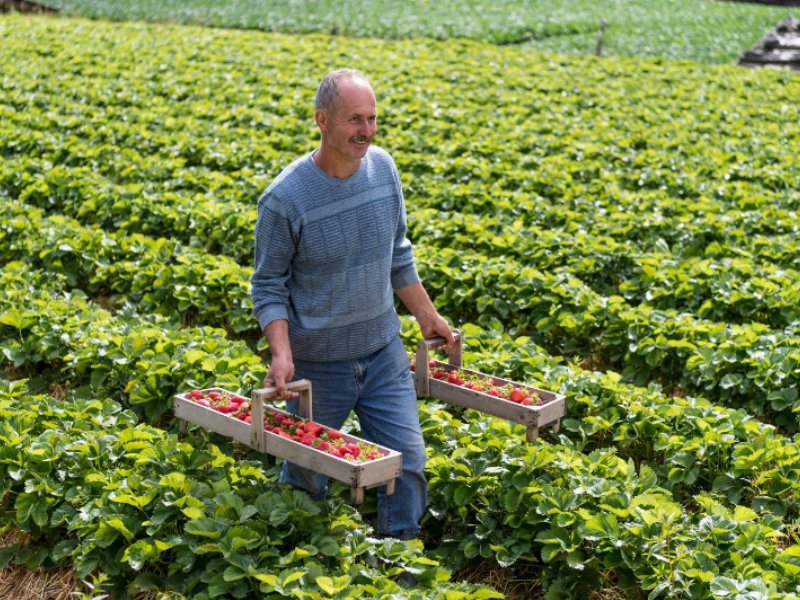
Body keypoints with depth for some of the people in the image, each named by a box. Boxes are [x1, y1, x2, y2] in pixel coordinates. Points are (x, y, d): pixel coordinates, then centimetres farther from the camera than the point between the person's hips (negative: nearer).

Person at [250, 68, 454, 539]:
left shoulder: (383, 167, -4)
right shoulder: (285, 199, -20)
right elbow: (268, 287, -11)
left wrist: (428, 316, 14)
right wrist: (282, 355, -24)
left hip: (384, 352, 4)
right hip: (318, 363, -4)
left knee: (408, 463, 4)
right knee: (307, 479, 12)